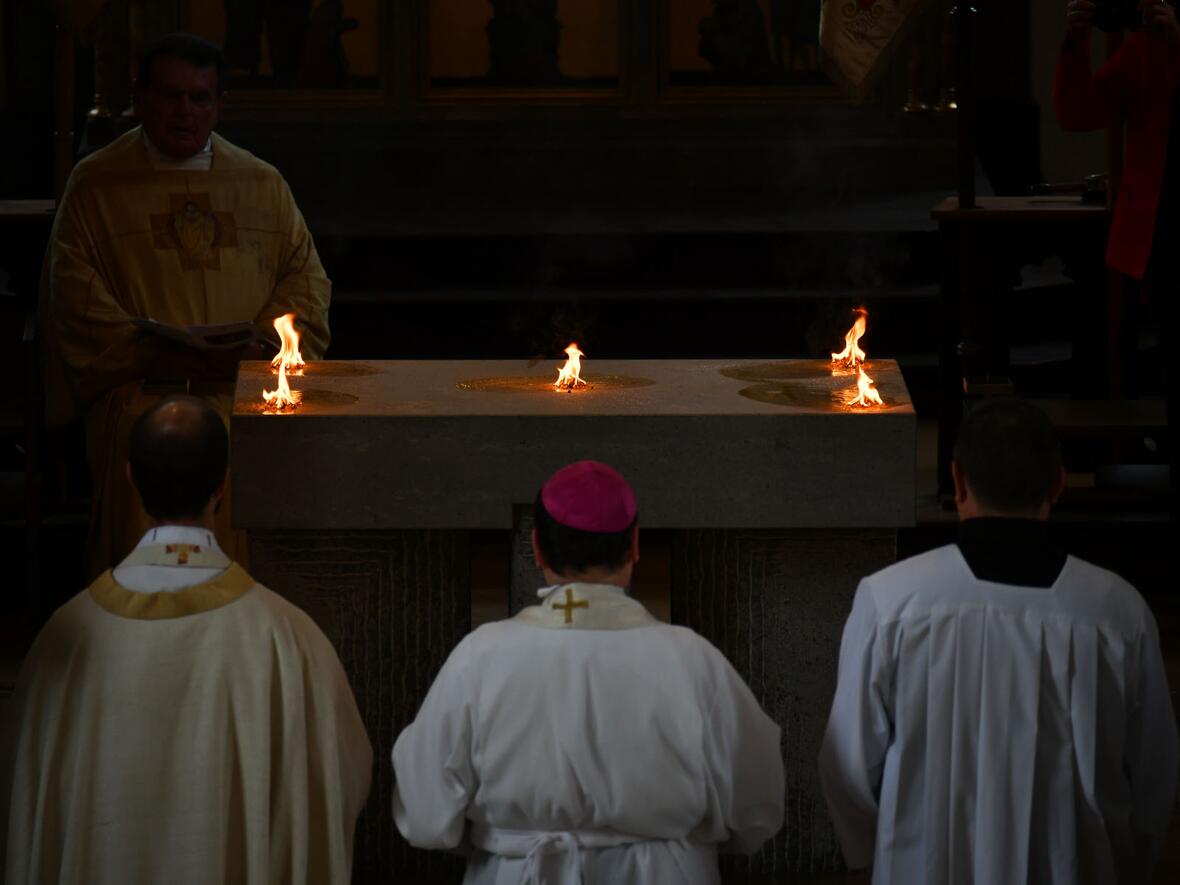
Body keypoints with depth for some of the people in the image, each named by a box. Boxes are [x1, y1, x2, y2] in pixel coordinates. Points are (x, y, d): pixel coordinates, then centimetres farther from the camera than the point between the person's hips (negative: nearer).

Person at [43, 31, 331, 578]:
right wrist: (153, 351, -12)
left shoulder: (261, 184, 16)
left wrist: (260, 344, -5)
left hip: (244, 397, 2)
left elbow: (305, 277, 14)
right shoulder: (96, 184, 9)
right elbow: (74, 292, 1)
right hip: (140, 401, -2)